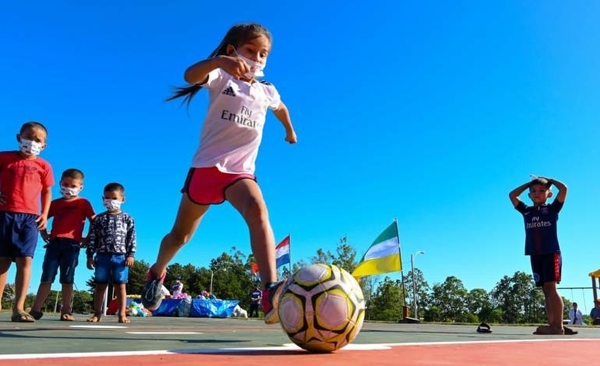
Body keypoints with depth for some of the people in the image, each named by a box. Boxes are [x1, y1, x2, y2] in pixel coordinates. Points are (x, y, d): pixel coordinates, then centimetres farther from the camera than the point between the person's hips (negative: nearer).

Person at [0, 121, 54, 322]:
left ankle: (18, 308, -7)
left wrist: (45, 214, 3)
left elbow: (47, 192, 13)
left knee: (25, 260, -8)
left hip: (29, 216, 0)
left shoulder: (43, 166, 9)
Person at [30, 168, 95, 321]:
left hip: (72, 243, -3)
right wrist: (43, 233, 10)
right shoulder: (55, 203, 14)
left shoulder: (83, 203, 5)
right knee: (47, 277, 1)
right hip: (54, 242, 3)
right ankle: (35, 309, 2)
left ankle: (66, 311, 5)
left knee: (67, 279, 1)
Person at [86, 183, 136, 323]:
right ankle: (97, 313, 13)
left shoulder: (127, 219, 6)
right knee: (100, 285, 6)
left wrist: (130, 255, -6)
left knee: (120, 286, 0)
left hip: (121, 256, -1)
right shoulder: (98, 219, 8)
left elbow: (132, 238, 3)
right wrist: (90, 256, -1)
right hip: (102, 256, 1)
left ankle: (122, 314, 2)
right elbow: (92, 238, 6)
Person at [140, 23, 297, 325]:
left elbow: (281, 107, 35)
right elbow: (191, 76, -28)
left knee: (258, 210, -32)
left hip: (240, 170, 2)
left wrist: (290, 131, 49)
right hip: (206, 166, -1)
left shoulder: (267, 91, 10)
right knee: (180, 235, 14)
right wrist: (220, 61, -47)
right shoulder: (221, 78, -4)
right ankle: (157, 272, 46)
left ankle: (271, 293, -46)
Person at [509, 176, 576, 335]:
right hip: (535, 255, 4)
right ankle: (552, 325, 1)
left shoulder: (552, 209, 6)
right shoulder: (526, 211, 15)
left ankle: (558, 326, -16)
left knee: (551, 287, -13)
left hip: (551, 252, -4)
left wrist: (549, 180, 12)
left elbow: (563, 188, -3)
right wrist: (528, 184, 19)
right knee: (546, 290, 3)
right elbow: (512, 195, 19)